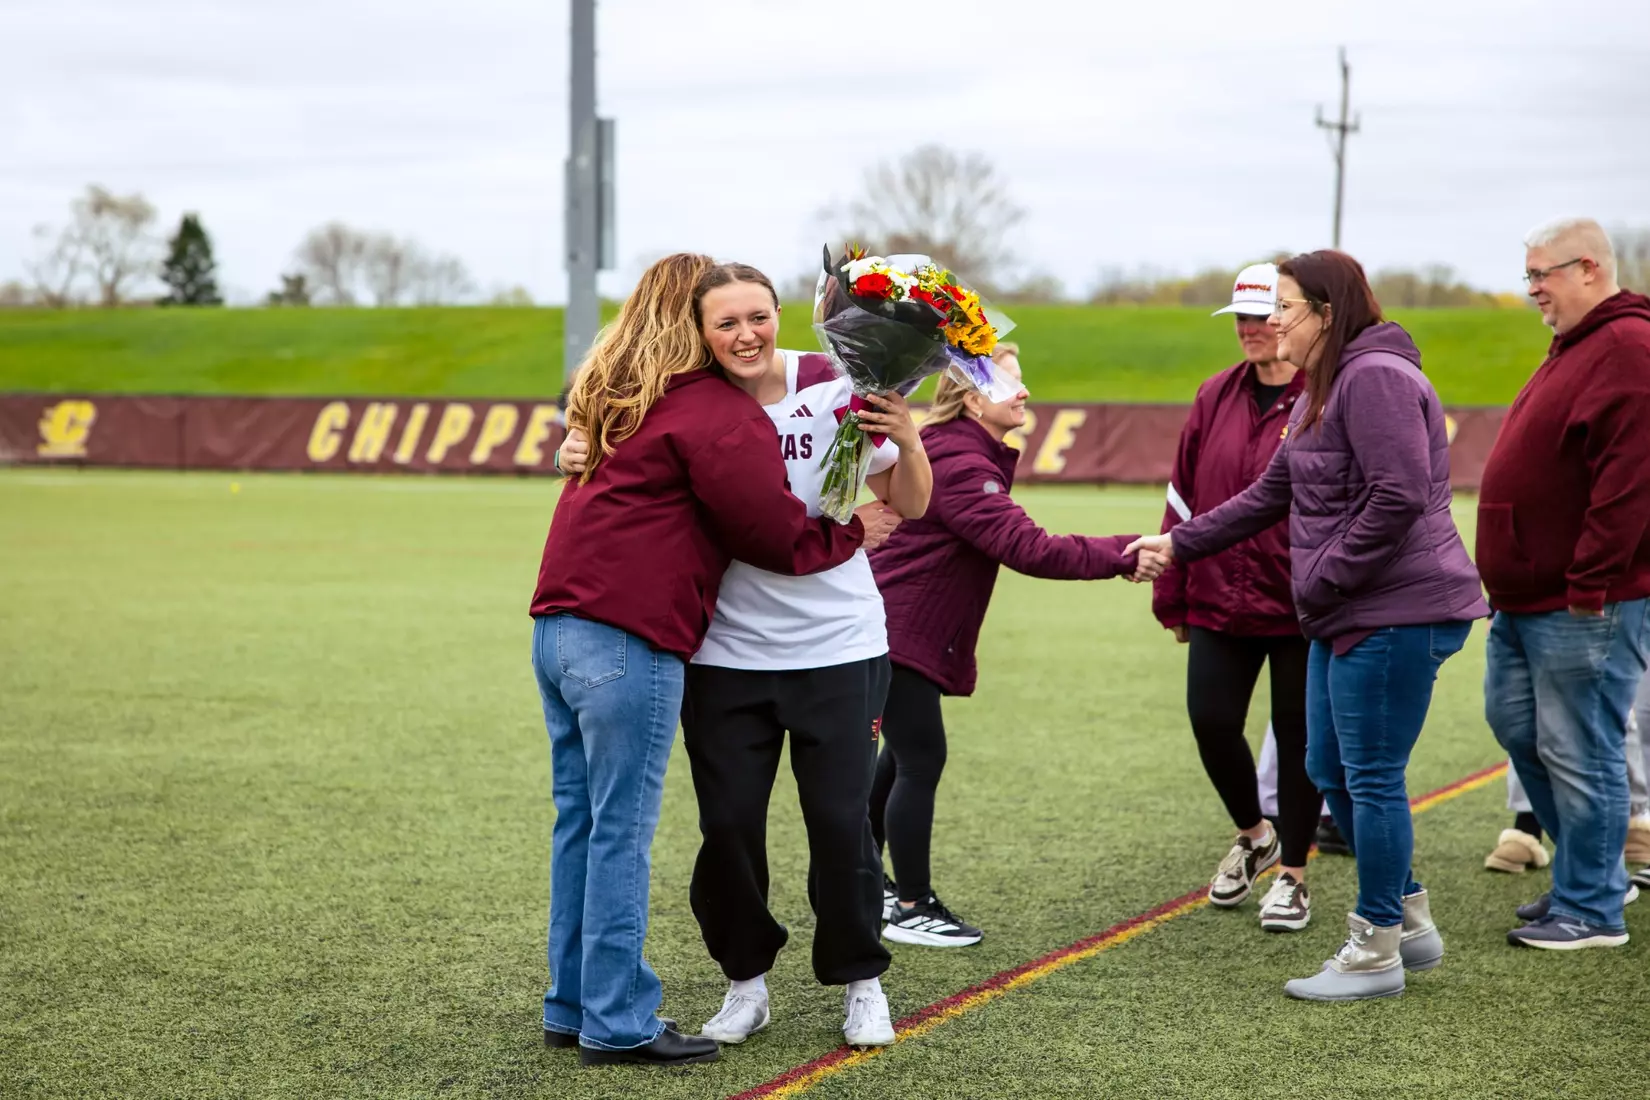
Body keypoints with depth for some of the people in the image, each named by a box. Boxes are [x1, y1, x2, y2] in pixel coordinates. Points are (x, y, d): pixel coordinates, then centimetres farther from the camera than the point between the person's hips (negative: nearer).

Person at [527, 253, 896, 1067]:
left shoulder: (612, 398, 20)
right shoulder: (715, 412, -8)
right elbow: (773, 532, -8)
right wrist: (853, 535, 7)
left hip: (558, 627, 9)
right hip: (629, 641, -9)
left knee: (580, 819, 13)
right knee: (623, 830, -3)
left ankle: (572, 1006, 19)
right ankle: (616, 1023, 2)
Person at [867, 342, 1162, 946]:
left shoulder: (967, 457, 14)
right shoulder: (960, 467, -22)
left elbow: (1013, 543, 14)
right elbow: (1027, 549, -30)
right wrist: (1121, 556, -32)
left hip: (898, 631, 11)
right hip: (897, 637, -11)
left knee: (902, 758, 19)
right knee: (921, 761, -7)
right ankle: (912, 910, 0)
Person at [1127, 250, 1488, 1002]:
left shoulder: (1375, 378, -16)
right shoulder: (1324, 391, 18)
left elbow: (1399, 496, -24)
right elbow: (1269, 495, 22)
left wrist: (1325, 579, -17)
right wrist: (1179, 544, 19)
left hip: (1397, 614, -11)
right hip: (1347, 616, 11)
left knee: (1371, 778, -3)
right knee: (1331, 772, 14)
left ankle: (1377, 952, 8)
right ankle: (1410, 921, 27)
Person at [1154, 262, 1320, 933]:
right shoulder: (1217, 397, 8)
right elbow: (1185, 496, 11)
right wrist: (1171, 596, 11)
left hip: (1302, 608, -5)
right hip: (1220, 601, 5)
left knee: (1298, 737, 6)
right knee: (1210, 721, 0)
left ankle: (1293, 875, 22)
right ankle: (1253, 835, 28)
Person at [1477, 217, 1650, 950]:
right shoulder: (1576, 347, 18)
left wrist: (1588, 585, -24)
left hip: (1585, 606, -11)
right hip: (1528, 596, 11)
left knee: (1579, 752, -3)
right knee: (1514, 722, 17)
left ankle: (1590, 909, 9)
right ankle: (1591, 870, 29)